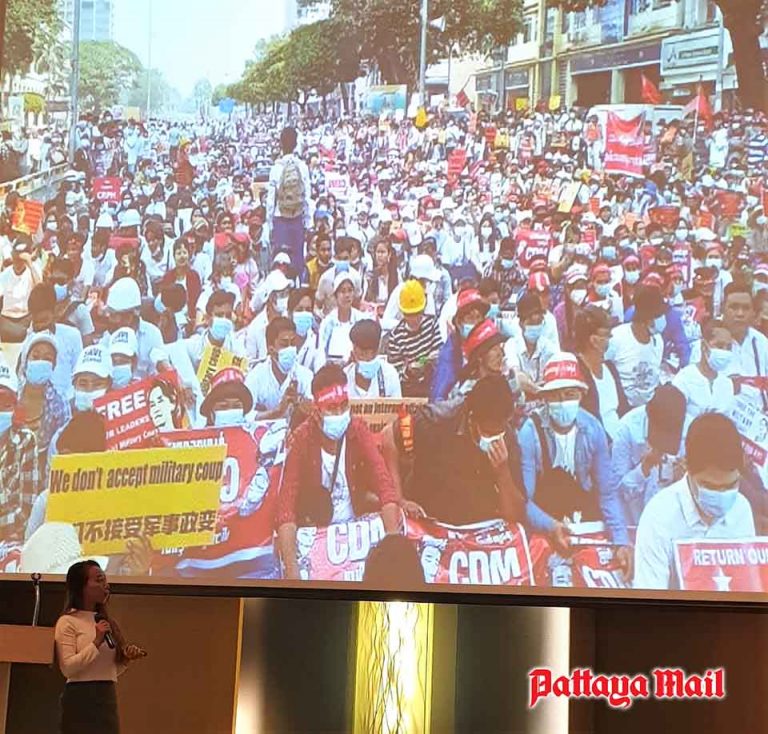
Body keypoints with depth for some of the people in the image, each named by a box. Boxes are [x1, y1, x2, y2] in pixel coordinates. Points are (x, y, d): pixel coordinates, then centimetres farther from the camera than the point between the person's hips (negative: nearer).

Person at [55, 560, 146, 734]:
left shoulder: (106, 621, 16)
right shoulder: (67, 622, -5)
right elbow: (67, 668, -15)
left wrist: (126, 658, 1)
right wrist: (96, 642, -19)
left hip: (108, 697, 7)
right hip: (81, 698, -7)